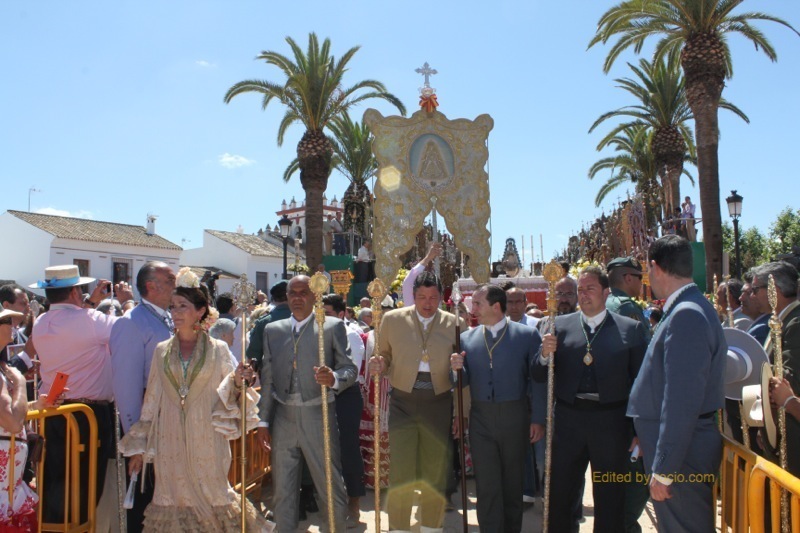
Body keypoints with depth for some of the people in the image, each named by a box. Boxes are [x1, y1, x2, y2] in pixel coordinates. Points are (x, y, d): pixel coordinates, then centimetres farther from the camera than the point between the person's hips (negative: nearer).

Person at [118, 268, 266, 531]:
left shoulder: (218, 349, 0)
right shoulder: (162, 350, 6)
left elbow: (228, 395, 0)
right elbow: (151, 400, 8)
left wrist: (237, 383, -22)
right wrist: (139, 445, 9)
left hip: (206, 438, -2)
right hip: (171, 440, 2)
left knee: (210, 495, 4)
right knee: (174, 498, 7)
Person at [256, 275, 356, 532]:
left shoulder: (333, 326, -1)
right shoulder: (272, 330, 10)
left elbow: (350, 368, -3)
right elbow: (267, 378, 11)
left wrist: (334, 377, -25)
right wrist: (263, 420, 8)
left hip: (318, 415, -3)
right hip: (283, 417, 4)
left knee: (331, 486, 2)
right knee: (282, 490, 13)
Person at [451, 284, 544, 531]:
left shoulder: (527, 335, -5)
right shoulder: (466, 338, 4)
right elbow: (465, 381, 5)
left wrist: (538, 419, -5)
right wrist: (458, 368, -16)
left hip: (515, 417, -2)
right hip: (481, 419, 2)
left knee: (513, 482, 14)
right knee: (486, 485, 4)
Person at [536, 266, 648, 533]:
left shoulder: (631, 329, -1)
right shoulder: (561, 326, 4)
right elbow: (539, 376, 2)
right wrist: (545, 355, -18)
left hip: (611, 422, -1)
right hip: (568, 419, 2)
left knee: (610, 501, 13)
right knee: (558, 497, 12)